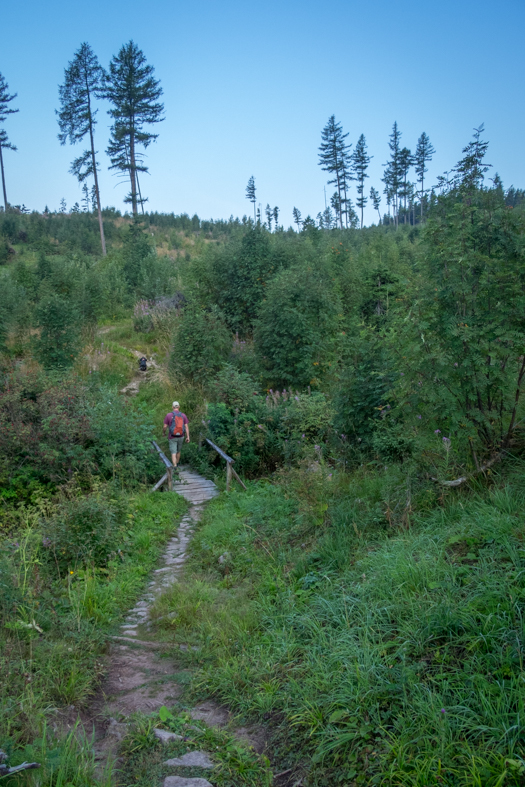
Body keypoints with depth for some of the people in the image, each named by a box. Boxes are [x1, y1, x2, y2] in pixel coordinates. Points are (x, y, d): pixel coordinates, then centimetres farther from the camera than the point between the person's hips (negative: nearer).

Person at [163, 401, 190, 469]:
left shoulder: (169, 415, -13)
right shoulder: (183, 415, -5)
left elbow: (165, 426, -8)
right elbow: (186, 426, -9)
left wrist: (163, 432, 14)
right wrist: (188, 437, -7)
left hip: (172, 437, -3)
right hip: (180, 437, 3)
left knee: (173, 453, -2)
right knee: (178, 451, 25)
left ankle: (175, 467, -17)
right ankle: (177, 464, 42)